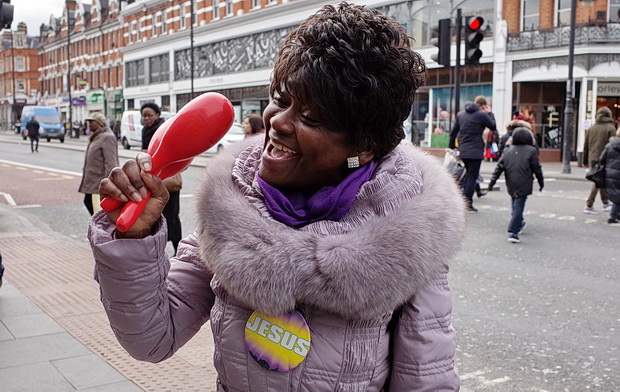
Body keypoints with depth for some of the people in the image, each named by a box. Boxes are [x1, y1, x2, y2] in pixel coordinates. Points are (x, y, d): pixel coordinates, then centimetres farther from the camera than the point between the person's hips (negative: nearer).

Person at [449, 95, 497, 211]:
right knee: (473, 176, 0)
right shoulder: (482, 115, -10)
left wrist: (451, 147, 19)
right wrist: (490, 113, 11)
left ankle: (464, 195, 18)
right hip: (475, 150, -6)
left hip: (462, 150, 6)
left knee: (468, 172, 23)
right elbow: (493, 126, 3)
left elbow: (453, 132, 11)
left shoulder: (460, 114, 9)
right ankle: (468, 201, -1)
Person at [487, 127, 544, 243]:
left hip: (511, 186, 5)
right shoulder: (531, 151, -2)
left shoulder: (508, 151, 10)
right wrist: (541, 182, 12)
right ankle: (512, 232, -14)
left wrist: (492, 181, 8)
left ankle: (519, 224, 38)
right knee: (519, 207, -7)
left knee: (515, 206, 22)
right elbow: (537, 169, 0)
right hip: (523, 185, -5)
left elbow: (499, 167, 7)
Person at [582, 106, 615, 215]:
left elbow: (586, 146, 13)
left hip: (592, 159, 6)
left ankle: (606, 203, 27)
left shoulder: (591, 128, 10)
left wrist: (585, 160, 19)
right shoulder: (610, 128, -6)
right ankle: (589, 206, -3)